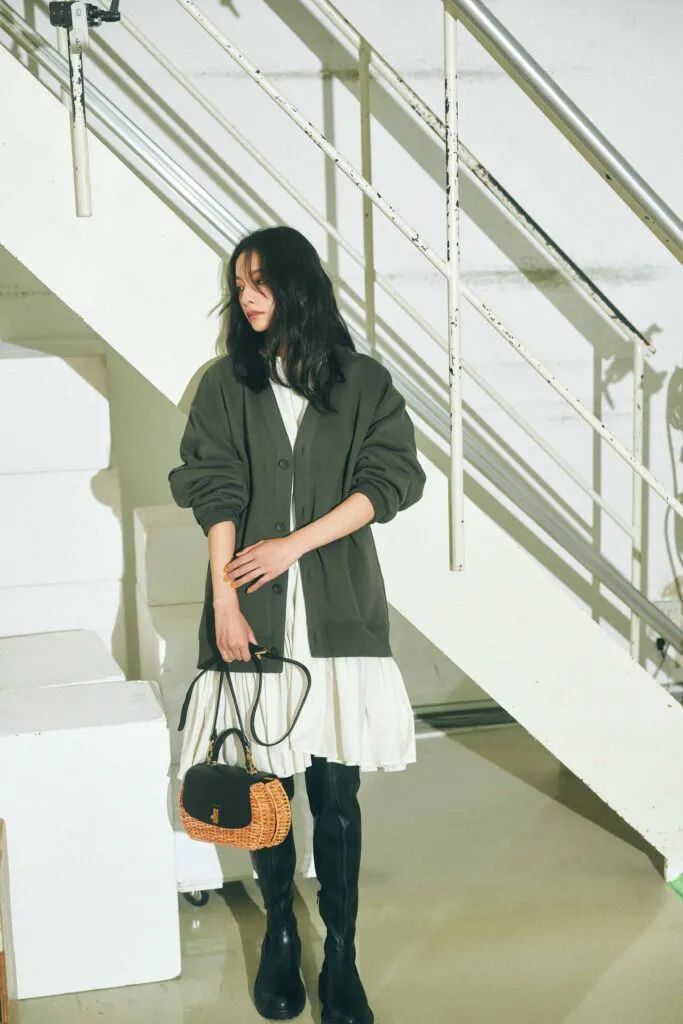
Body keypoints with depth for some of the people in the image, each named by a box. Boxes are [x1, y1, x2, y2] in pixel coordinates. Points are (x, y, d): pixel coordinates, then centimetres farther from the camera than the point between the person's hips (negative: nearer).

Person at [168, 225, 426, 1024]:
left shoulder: (363, 381, 5)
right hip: (258, 613, 1)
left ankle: (340, 954, 17)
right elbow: (215, 494, -2)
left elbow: (392, 481, -4)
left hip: (337, 613, 0)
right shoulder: (227, 382, 6)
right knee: (267, 785, 9)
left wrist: (295, 543, -12)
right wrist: (223, 599, -12)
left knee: (336, 791, 3)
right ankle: (280, 936, 28)